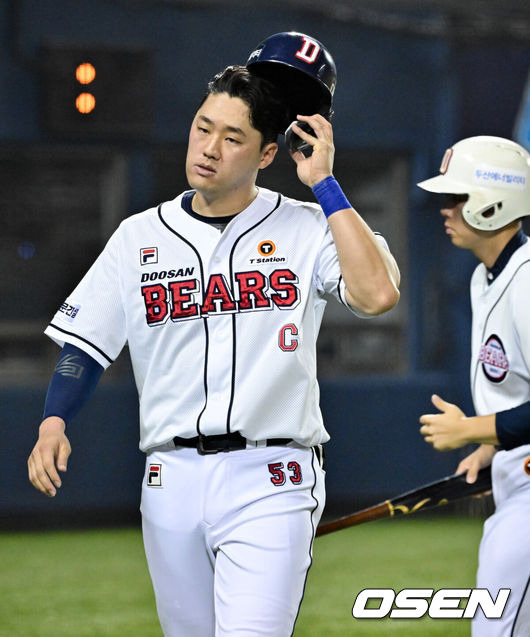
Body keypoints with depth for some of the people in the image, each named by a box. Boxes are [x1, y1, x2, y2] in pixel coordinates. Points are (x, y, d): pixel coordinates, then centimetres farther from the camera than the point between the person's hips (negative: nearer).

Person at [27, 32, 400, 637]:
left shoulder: (306, 229, 0)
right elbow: (84, 343, 11)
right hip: (171, 477, 4)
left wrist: (323, 183, -13)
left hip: (268, 480, -4)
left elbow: (378, 292, -18)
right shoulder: (139, 236, 9)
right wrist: (53, 424, -7)